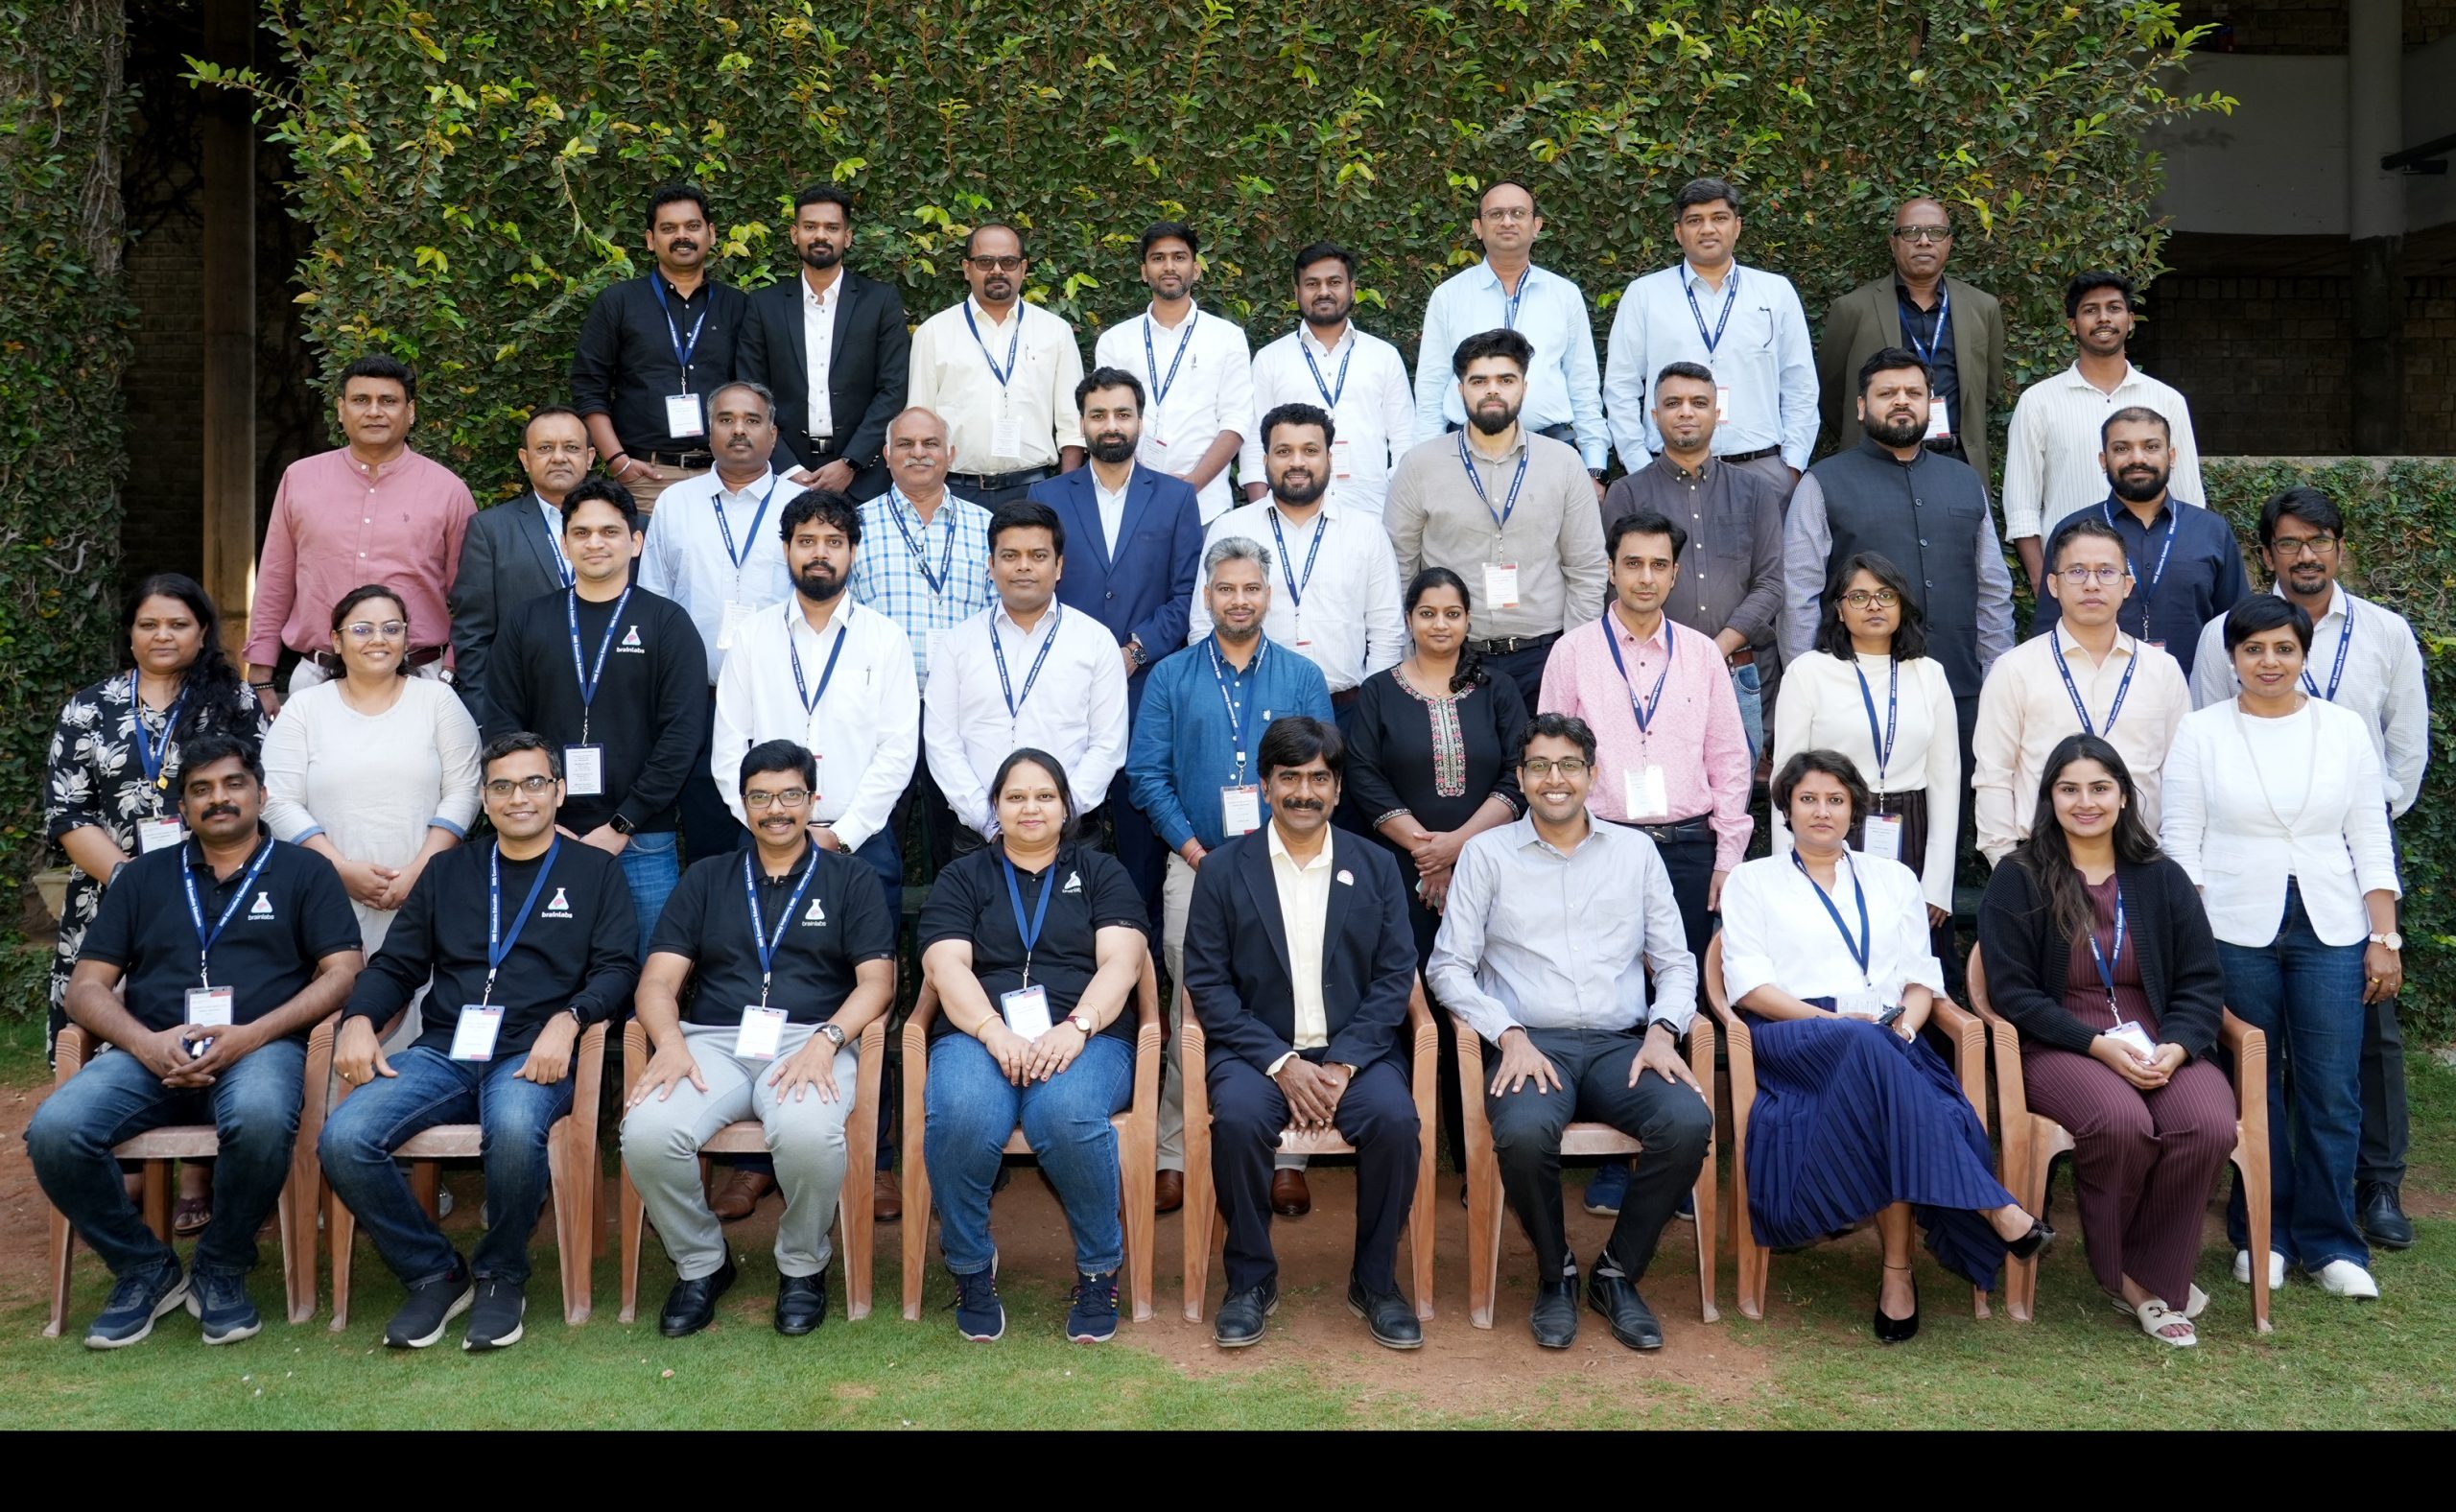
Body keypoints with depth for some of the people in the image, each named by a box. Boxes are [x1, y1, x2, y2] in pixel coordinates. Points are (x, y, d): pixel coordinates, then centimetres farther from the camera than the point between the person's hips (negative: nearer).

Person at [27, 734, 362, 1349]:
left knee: (261, 1119, -38)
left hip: (259, 1046, -3)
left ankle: (221, 1270, -10)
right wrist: (146, 1044, -7)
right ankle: (145, 1270, -2)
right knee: (54, 1130, -26)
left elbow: (341, 973, 3)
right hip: (149, 1052, 3)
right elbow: (87, 987, 14)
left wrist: (250, 1035, -12)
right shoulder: (145, 877, 22)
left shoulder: (302, 871, 15)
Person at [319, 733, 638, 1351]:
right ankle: (434, 1274, -1)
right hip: (443, 1050, 4)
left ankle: (501, 1277, -9)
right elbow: (395, 965, 19)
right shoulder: (450, 872, 22)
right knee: (343, 1139, -23)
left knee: (515, 1129, -38)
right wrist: (359, 1019, -2)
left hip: (534, 1055, -3)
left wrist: (568, 1019, -17)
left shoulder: (595, 872, 13)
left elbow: (618, 968, 3)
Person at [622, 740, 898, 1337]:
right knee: (646, 1133, -29)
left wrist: (825, 1042, -16)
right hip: (713, 1041, 2)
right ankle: (700, 1264, 0)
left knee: (808, 1133, -37)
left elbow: (876, 980, 3)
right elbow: (658, 979, 10)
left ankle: (803, 1266, -5)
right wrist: (670, 1042, -12)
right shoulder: (706, 878, 20)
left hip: (811, 1041, -2)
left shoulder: (852, 879, 14)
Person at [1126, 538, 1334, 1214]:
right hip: (1195, 864, 0)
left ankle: (1285, 1156, 9)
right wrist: (1196, 852, -7)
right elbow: (1146, 774, 3)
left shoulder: (1303, 679, 8)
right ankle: (1175, 1155, 8)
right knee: (1190, 1013, 1)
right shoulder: (1171, 678, 8)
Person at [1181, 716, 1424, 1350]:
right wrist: (1282, 1063, -14)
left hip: (1355, 1051, 1)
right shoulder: (1225, 870, 5)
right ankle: (1251, 1279, -8)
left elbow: (1394, 977, 3)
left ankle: (1375, 1280, -5)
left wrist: (1342, 1065, -12)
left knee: (1395, 1118, -28)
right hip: (1257, 1050, -1)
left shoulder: (1376, 868, 9)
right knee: (1237, 1118, -32)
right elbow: (1207, 983, -2)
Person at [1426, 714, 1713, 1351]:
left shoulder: (1635, 850, 16)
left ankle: (1618, 1272, -4)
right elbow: (1448, 966, 4)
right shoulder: (1486, 854, 10)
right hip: (1530, 1042, -2)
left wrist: (1662, 1031, -4)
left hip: (1621, 1043, 2)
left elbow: (1675, 961, 16)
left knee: (1690, 1122, -28)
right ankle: (1555, 1273, -4)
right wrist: (1509, 1036, -11)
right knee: (1524, 1131, -35)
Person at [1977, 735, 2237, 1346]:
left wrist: (2176, 1047, -12)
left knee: (2210, 1126, -29)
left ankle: (2153, 1277, -7)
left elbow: (2202, 982, 9)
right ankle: (2118, 1274, -7)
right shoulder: (2018, 881, 3)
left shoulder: (2162, 879, 13)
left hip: (2161, 1047, 3)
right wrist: (2098, 1044, -16)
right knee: (2122, 1123, -34)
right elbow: (2013, 991, -3)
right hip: (2060, 1047, -3)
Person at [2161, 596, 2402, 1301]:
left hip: (2330, 932, 1)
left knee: (2332, 1091, 1)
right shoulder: (2200, 732, 2)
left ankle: (2329, 1241, 14)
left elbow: (2370, 840, 7)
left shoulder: (2344, 729, 6)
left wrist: (2385, 937, 3)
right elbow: (2181, 843, 1)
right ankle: (2262, 1235, 18)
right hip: (2236, 930, -1)